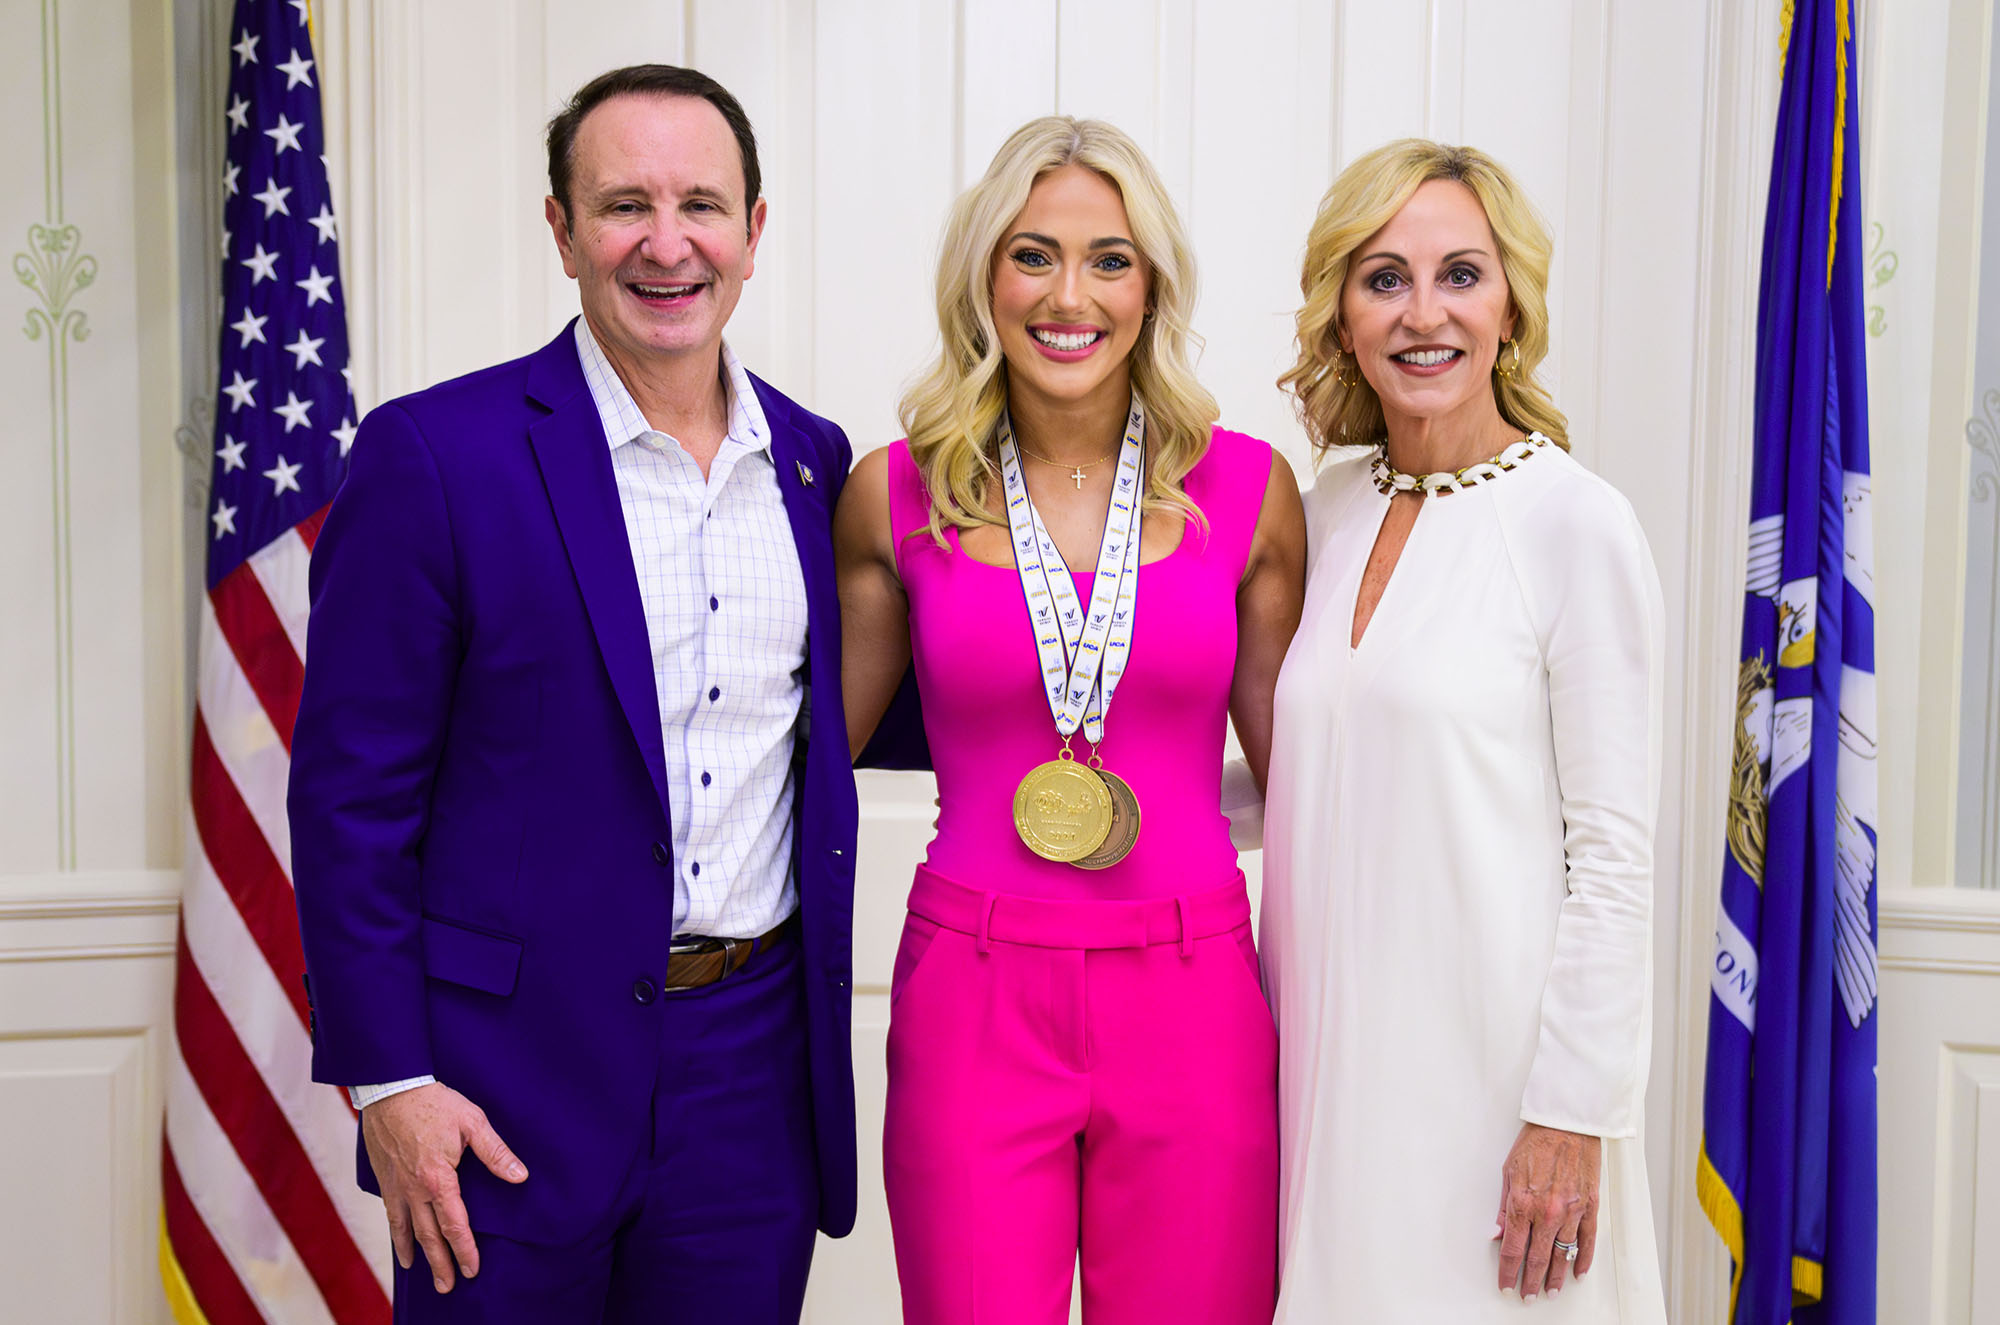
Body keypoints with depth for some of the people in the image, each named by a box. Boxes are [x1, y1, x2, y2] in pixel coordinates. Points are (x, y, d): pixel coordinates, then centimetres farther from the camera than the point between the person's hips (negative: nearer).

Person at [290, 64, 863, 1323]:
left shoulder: (814, 459, 6)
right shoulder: (434, 454, -9)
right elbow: (350, 790, -8)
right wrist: (386, 1079, -11)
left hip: (756, 1065, 4)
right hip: (515, 1072, -4)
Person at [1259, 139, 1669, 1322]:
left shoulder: (1577, 524, -11)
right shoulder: (1333, 507, 7)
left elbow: (1615, 854, -12)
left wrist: (1572, 1115, -14)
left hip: (1498, 1061, -5)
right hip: (1337, 1051, 5)